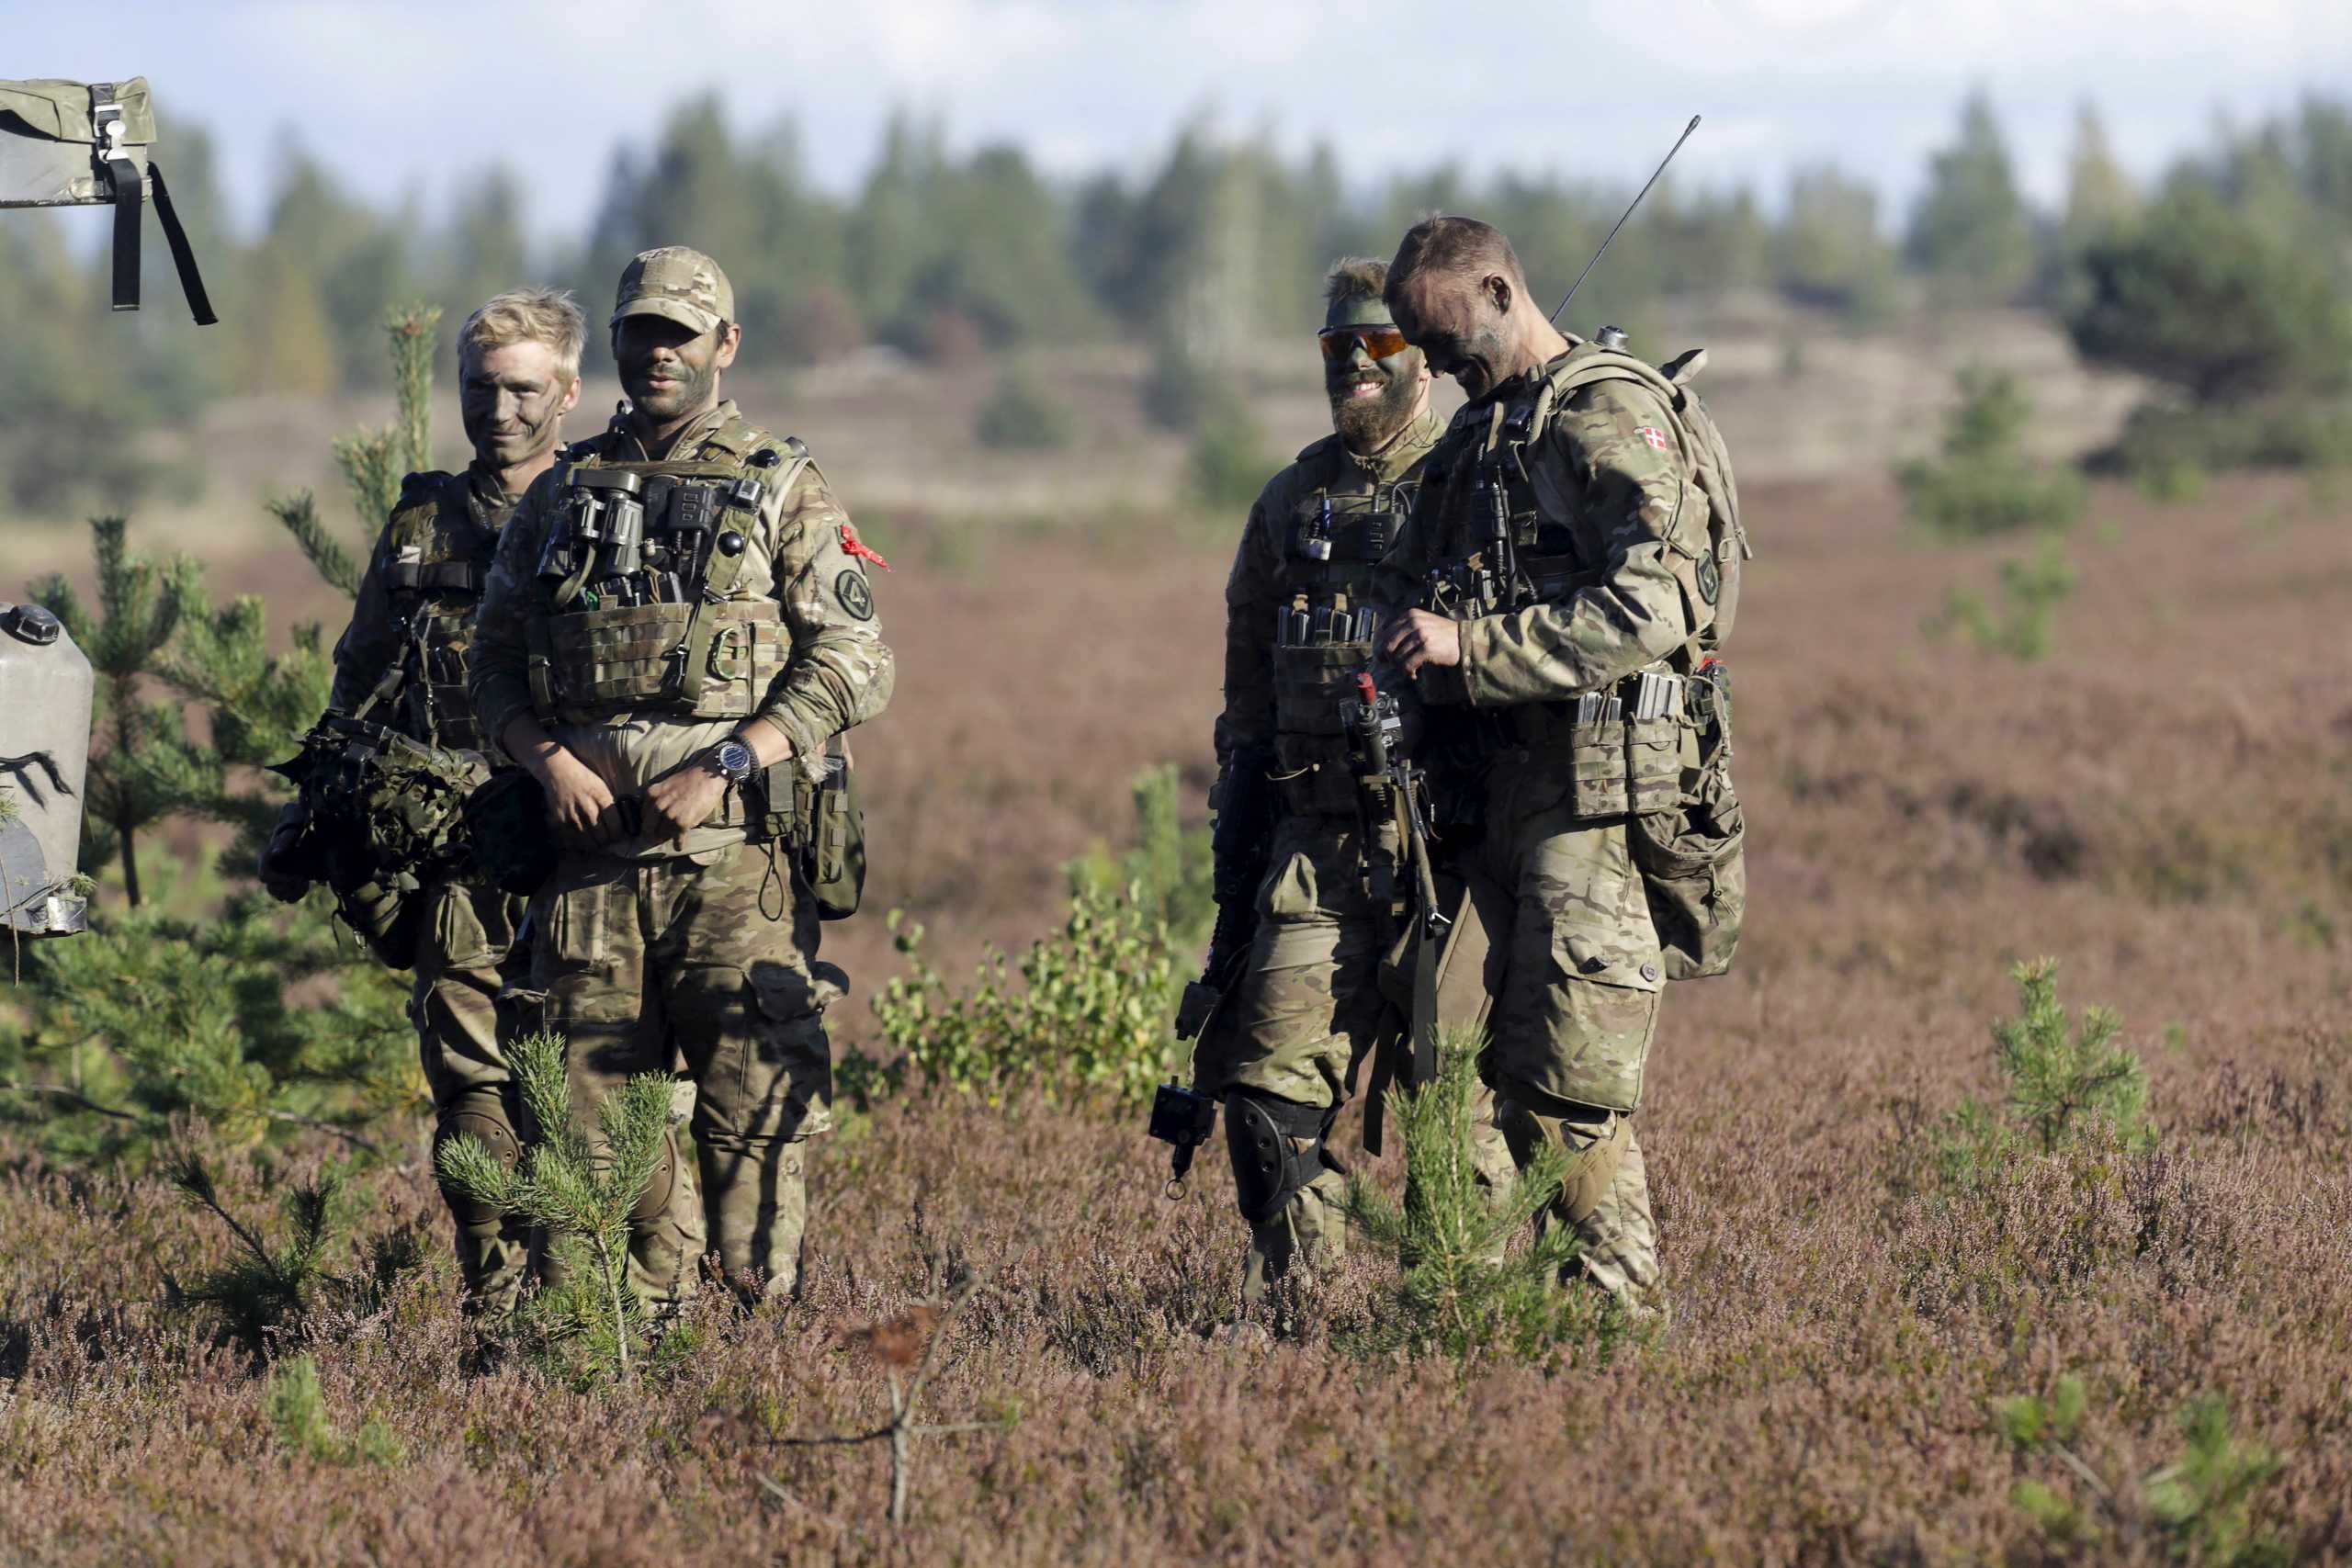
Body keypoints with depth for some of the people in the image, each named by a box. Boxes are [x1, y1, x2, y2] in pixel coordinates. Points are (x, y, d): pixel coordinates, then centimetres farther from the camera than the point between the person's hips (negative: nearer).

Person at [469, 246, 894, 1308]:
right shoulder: (562, 495, 16)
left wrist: (727, 764, -13)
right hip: (591, 848, 3)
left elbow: (853, 665, -2)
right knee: (598, 1104, 1)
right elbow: (496, 663, 16)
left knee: (751, 1102, -7)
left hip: (733, 852, -3)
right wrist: (547, 760, -5)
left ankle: (766, 1314, -3)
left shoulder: (785, 493, 6)